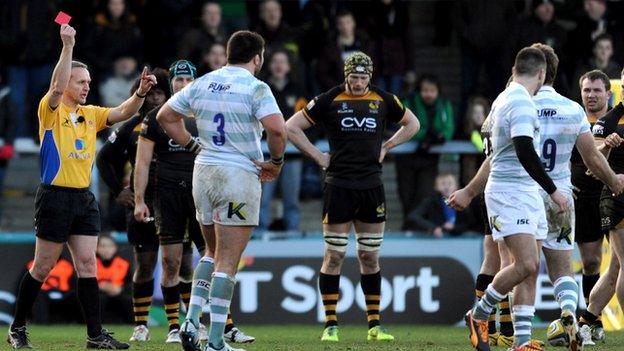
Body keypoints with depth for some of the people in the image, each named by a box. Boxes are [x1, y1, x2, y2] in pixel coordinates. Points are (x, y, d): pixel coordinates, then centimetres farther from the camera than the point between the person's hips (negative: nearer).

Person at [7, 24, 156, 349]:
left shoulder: (91, 114, 13)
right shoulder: (51, 111, -6)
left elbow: (122, 113, 5)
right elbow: (57, 86, -24)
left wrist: (140, 93, -14)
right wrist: (68, 46, -31)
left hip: (84, 199, 6)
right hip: (55, 197, -6)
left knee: (87, 265, 0)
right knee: (43, 267, 1)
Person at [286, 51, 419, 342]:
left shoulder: (383, 100, 7)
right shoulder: (329, 100, -2)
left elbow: (412, 124, 24)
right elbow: (291, 127, 4)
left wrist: (386, 147, 12)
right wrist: (318, 156, -1)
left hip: (372, 187, 3)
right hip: (339, 185, -3)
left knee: (370, 257, 6)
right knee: (334, 256, -3)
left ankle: (374, 325, 10)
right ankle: (330, 325, 1)